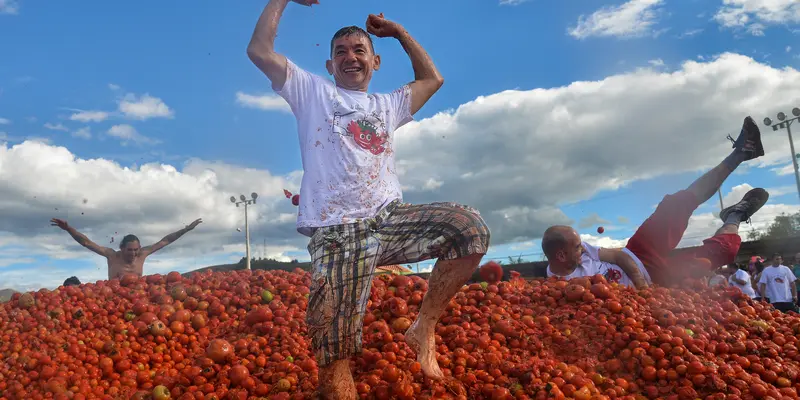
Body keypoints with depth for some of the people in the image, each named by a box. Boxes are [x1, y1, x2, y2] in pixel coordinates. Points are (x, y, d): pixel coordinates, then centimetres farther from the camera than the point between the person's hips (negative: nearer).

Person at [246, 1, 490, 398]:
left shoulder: (386, 105, 27)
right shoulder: (312, 91, 16)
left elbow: (432, 79, 35)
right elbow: (259, 51, 10)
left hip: (391, 218, 4)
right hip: (336, 232, -3)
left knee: (471, 229, -23)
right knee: (334, 353, -12)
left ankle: (423, 328, -6)